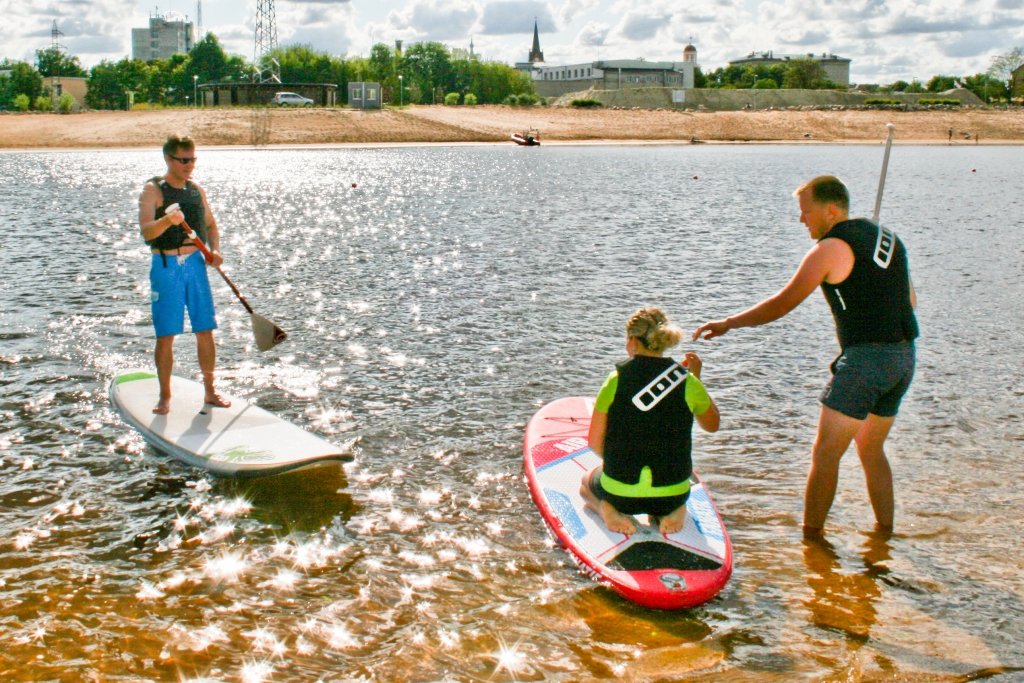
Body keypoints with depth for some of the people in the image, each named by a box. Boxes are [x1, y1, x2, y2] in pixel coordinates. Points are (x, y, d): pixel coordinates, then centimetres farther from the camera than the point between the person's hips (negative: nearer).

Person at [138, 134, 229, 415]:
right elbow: (146, 231, -18)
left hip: (195, 263, 5)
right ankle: (165, 396, 10)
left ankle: (210, 391, 17)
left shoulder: (196, 190, 11)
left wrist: (215, 250, 3)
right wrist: (167, 220, -38)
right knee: (166, 336, -1)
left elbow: (210, 224, 21)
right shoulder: (153, 190, -5)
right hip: (166, 266, -5)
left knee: (205, 331, 6)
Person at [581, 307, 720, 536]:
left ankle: (606, 509, 1)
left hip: (619, 492, -1)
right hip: (673, 494, 1)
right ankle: (673, 511, 7)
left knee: (587, 481, 34)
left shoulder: (616, 379, -10)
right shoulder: (687, 382, -7)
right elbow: (712, 425, 12)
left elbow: (595, 442, -5)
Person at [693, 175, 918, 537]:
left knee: (825, 453, -1)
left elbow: (782, 304, -8)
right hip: (904, 357, 9)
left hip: (865, 358, -8)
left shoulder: (831, 249, -9)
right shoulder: (887, 237, 15)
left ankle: (811, 538, 1)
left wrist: (728, 323, -1)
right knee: (871, 449, 20)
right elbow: (910, 301, 20)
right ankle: (885, 534, 24)